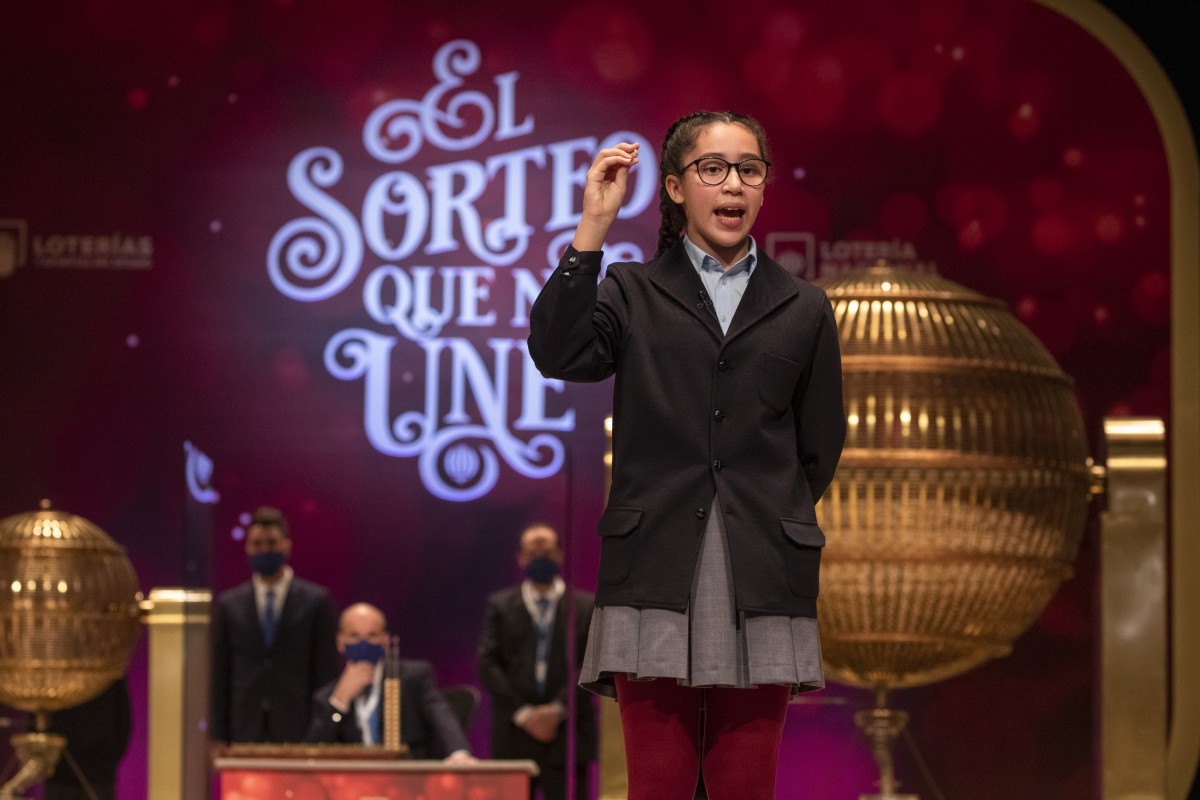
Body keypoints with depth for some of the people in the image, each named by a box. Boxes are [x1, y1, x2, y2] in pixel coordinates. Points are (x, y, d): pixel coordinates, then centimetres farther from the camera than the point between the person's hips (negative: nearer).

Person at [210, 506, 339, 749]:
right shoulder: (228, 605, 10)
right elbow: (220, 674, 10)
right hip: (245, 731, 1)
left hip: (297, 731, -1)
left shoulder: (316, 601, 5)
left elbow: (327, 671, 5)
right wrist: (218, 738, 3)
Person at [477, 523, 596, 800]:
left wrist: (558, 710, -12)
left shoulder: (585, 607, 9)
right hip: (514, 737, 1)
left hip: (567, 735, -1)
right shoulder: (499, 606, 11)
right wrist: (522, 714, -9)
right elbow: (488, 664, 2)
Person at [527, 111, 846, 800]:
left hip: (762, 585, 1)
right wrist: (592, 229, -14)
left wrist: (769, 523, 11)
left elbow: (820, 450, 17)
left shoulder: (804, 310, 13)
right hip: (657, 577, -1)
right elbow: (558, 354, -11)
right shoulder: (631, 293, 9)